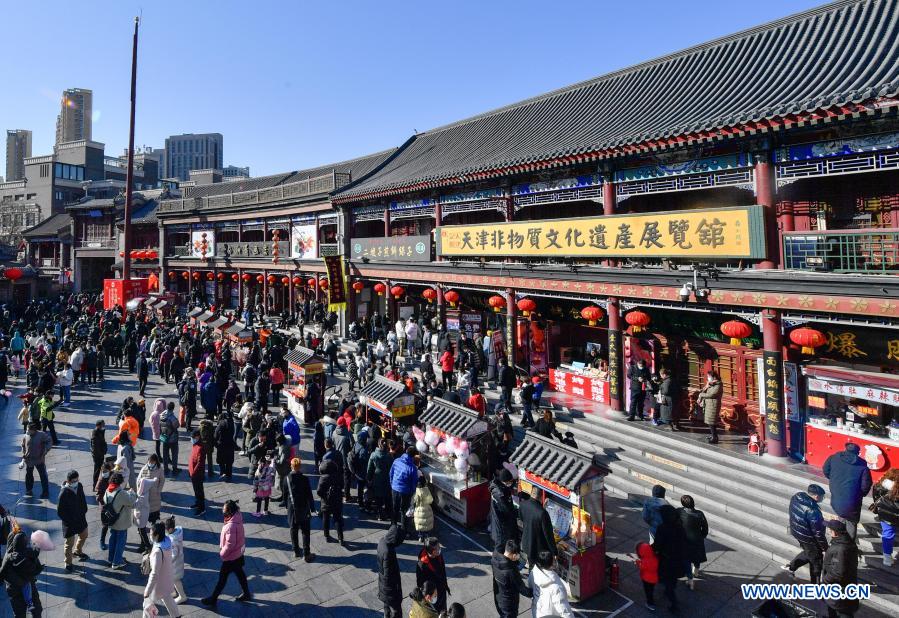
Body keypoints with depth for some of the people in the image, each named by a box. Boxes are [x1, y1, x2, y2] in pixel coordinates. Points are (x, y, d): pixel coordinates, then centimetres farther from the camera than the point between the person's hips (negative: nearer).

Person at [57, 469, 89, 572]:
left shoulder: (79, 486, -11)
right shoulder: (64, 493, -29)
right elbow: (60, 512, -20)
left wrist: (84, 512, 4)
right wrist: (69, 521, -17)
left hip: (81, 518, 6)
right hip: (69, 522, -6)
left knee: (84, 535, 27)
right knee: (69, 543, 12)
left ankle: (78, 551, 54)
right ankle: (68, 563, 33)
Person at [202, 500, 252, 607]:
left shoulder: (231, 526, -36)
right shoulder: (237, 516, -11)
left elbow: (230, 544, -26)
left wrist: (222, 554, -12)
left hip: (231, 556, -8)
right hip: (238, 552, 8)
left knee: (222, 577, 12)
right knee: (240, 573, 23)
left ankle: (213, 599, 31)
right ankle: (246, 594, 37)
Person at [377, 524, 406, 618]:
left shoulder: (383, 541, -13)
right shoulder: (388, 552, -37)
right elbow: (389, 574, -27)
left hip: (383, 581, 8)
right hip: (390, 584, -8)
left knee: (388, 605, 30)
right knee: (395, 609, 12)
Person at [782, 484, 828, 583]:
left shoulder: (795, 497, -10)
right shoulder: (812, 511, -33)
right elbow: (818, 532, -24)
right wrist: (825, 548, -11)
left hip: (796, 531, 7)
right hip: (808, 538, -7)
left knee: (808, 552, 30)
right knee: (816, 560, 16)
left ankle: (791, 566, 35)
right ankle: (815, 584, 33)